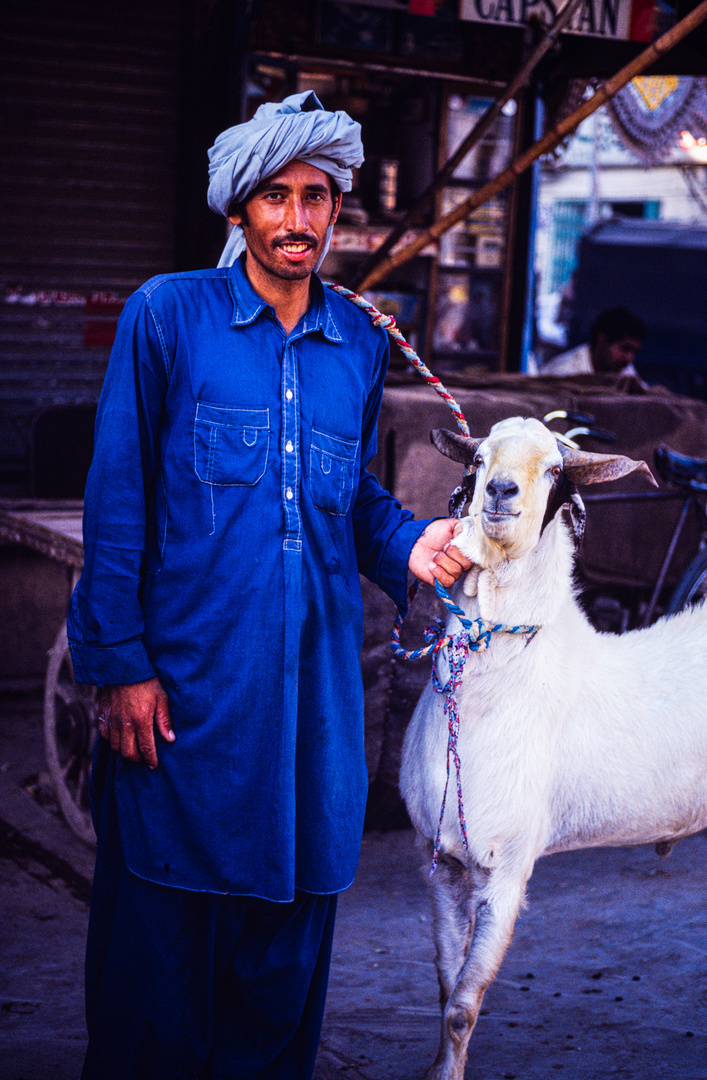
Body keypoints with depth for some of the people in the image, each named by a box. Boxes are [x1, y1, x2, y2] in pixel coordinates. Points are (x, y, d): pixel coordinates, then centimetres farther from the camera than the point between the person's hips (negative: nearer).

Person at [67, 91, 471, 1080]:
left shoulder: (359, 343, 11)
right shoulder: (167, 315, -1)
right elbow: (116, 500, -3)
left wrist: (409, 544, -1)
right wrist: (121, 664, -8)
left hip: (313, 682, 4)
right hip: (183, 680, -4)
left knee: (290, 923, 11)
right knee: (160, 933, 4)